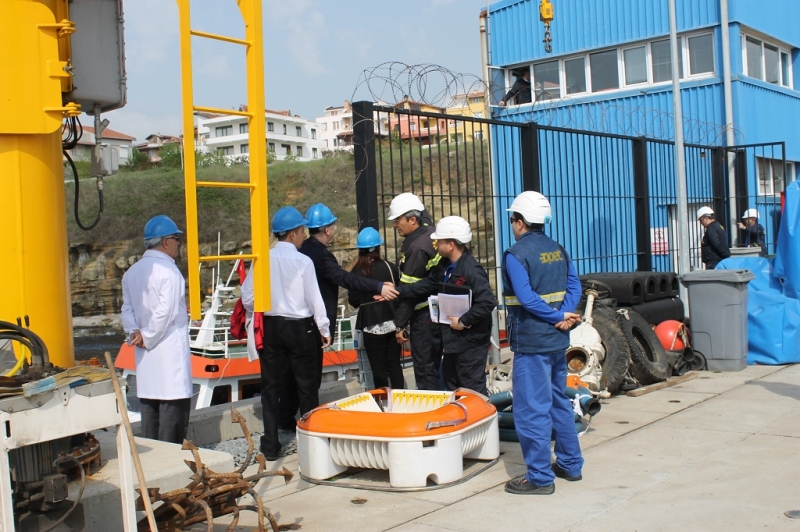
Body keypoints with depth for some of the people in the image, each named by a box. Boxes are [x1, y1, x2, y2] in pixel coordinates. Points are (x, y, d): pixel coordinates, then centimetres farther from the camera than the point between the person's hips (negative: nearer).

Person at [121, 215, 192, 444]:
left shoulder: (131, 272, 11)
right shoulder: (168, 270, -13)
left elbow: (127, 309, 9)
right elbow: (164, 312, -17)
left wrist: (135, 333, -2)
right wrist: (148, 338, -7)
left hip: (145, 355, 8)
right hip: (170, 348, -8)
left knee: (149, 405, 12)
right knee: (174, 406, -3)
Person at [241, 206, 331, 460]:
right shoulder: (303, 261, -12)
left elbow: (247, 297, -2)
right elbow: (314, 299, -9)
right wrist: (324, 330, 2)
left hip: (271, 327, 3)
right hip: (300, 327, -3)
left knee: (271, 387, 10)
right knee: (307, 386, 9)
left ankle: (270, 446, 13)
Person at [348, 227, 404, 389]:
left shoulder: (357, 271, -9)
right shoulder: (390, 267, -4)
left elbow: (353, 301, -6)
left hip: (372, 325, -2)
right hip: (392, 322, 2)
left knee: (378, 368, 6)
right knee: (395, 365, 13)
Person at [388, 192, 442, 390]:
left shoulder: (416, 248, -20)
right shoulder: (429, 231, 5)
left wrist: (400, 324, -14)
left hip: (423, 315, -9)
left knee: (425, 368, -3)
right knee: (435, 363, 16)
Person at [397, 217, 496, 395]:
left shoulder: (472, 270, -24)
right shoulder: (445, 265, 7)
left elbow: (488, 302, -30)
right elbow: (426, 285, 14)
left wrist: (463, 321, -23)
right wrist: (397, 291, 8)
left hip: (471, 341, -10)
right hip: (452, 339, 10)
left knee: (473, 391, -1)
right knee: (451, 386, 22)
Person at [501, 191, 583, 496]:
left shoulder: (516, 254, -13)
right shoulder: (558, 250, 10)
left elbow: (527, 298, -22)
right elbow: (574, 286, 3)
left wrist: (560, 316, -14)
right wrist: (566, 315, -9)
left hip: (531, 343, -8)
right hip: (558, 339, 8)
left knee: (532, 410, -2)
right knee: (558, 402, 19)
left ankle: (540, 477, 2)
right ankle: (570, 464, 28)